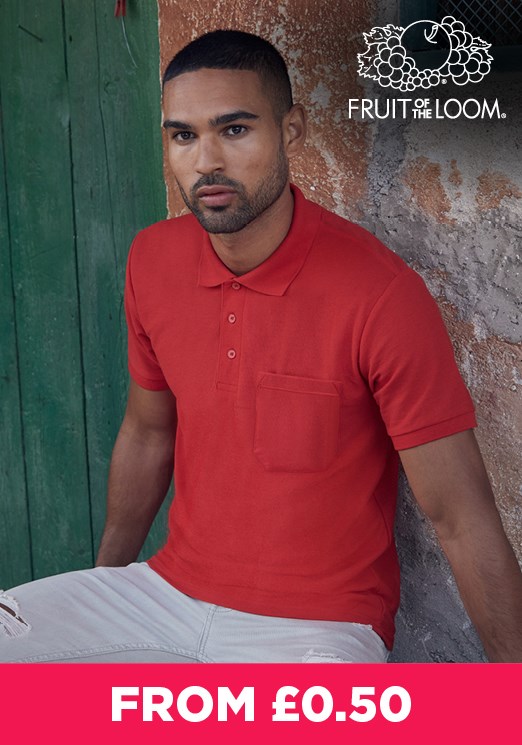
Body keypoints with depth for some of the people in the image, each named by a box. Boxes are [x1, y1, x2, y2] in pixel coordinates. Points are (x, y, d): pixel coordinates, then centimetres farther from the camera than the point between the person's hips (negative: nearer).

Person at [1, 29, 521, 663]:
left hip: (317, 625, -5)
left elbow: (463, 521, -16)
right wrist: (107, 582, 21)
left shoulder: (381, 294, -21)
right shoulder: (153, 260, -2)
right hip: (170, 587, 5)